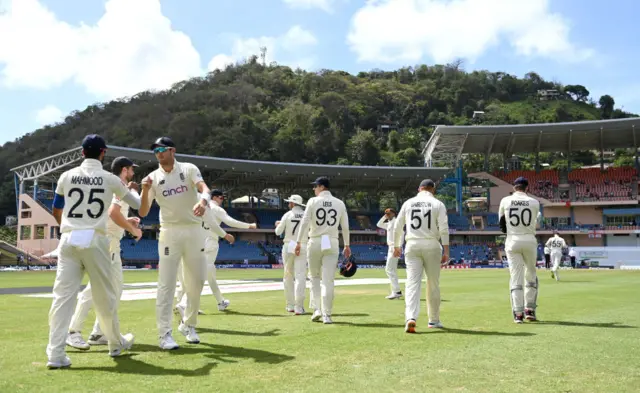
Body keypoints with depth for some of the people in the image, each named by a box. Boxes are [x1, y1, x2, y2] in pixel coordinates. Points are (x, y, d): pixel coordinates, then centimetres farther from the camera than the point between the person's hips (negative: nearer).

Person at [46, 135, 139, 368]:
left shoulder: (67, 176, 9)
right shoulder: (110, 179, 3)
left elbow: (56, 212, 20)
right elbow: (137, 205, 17)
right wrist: (131, 189, 40)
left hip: (68, 240, 2)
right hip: (94, 240, -2)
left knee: (63, 295, 0)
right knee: (105, 296, 10)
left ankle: (56, 353, -8)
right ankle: (116, 344, 26)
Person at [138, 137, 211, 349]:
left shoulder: (189, 169, 0)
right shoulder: (153, 178, 2)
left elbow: (204, 188, -19)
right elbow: (143, 213, -2)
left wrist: (203, 200, -42)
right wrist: (145, 191, -20)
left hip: (194, 231, 1)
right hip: (170, 232, -1)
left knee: (196, 281, 9)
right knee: (166, 283, -6)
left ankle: (188, 324, 28)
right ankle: (164, 333, -3)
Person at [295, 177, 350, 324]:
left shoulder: (313, 201, -1)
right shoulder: (340, 203, 6)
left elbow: (305, 222, -8)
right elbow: (345, 226, 6)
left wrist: (299, 242, -6)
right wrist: (347, 245, 14)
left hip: (315, 243, -1)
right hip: (332, 243, 1)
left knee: (315, 276, 15)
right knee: (328, 280, 0)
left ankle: (317, 308, 6)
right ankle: (327, 315, -2)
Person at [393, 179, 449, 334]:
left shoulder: (408, 203, 9)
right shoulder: (438, 204, 2)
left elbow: (397, 227, 9)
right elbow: (444, 229, -7)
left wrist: (396, 246, 20)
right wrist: (446, 251, -6)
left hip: (412, 246, 1)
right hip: (432, 246, -1)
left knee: (412, 283, -5)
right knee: (433, 284, 11)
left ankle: (411, 318, -23)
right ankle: (434, 320, 21)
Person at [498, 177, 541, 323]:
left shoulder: (505, 201, 1)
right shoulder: (534, 202, 0)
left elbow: (502, 224, 6)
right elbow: (535, 225, 7)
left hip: (512, 241, 0)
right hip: (529, 241, 0)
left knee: (516, 277, 2)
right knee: (531, 275, 16)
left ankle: (518, 313, -1)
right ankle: (529, 310, 17)